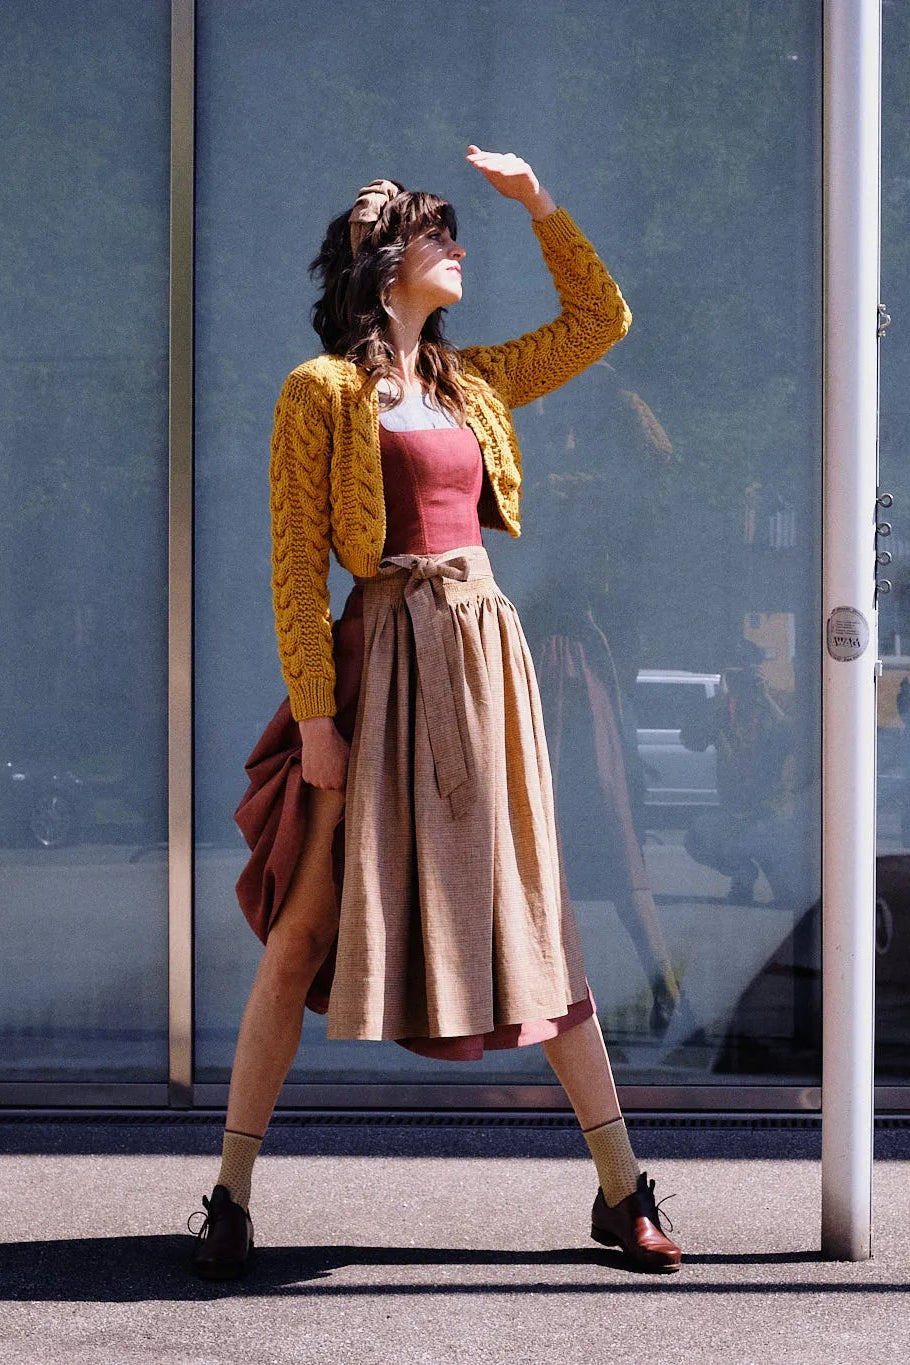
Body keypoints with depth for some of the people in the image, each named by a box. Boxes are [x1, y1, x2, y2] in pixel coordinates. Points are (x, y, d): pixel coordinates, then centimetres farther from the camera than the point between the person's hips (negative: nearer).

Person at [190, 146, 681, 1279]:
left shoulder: (472, 383, 16)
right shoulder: (321, 390, -2)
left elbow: (601, 319, 27)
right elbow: (296, 564, -6)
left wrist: (537, 202, 18)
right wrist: (315, 711, -14)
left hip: (486, 655, 5)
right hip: (383, 662, -5)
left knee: (533, 919, 8)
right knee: (304, 930, -4)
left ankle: (622, 1193, 12)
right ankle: (231, 1199, 5)